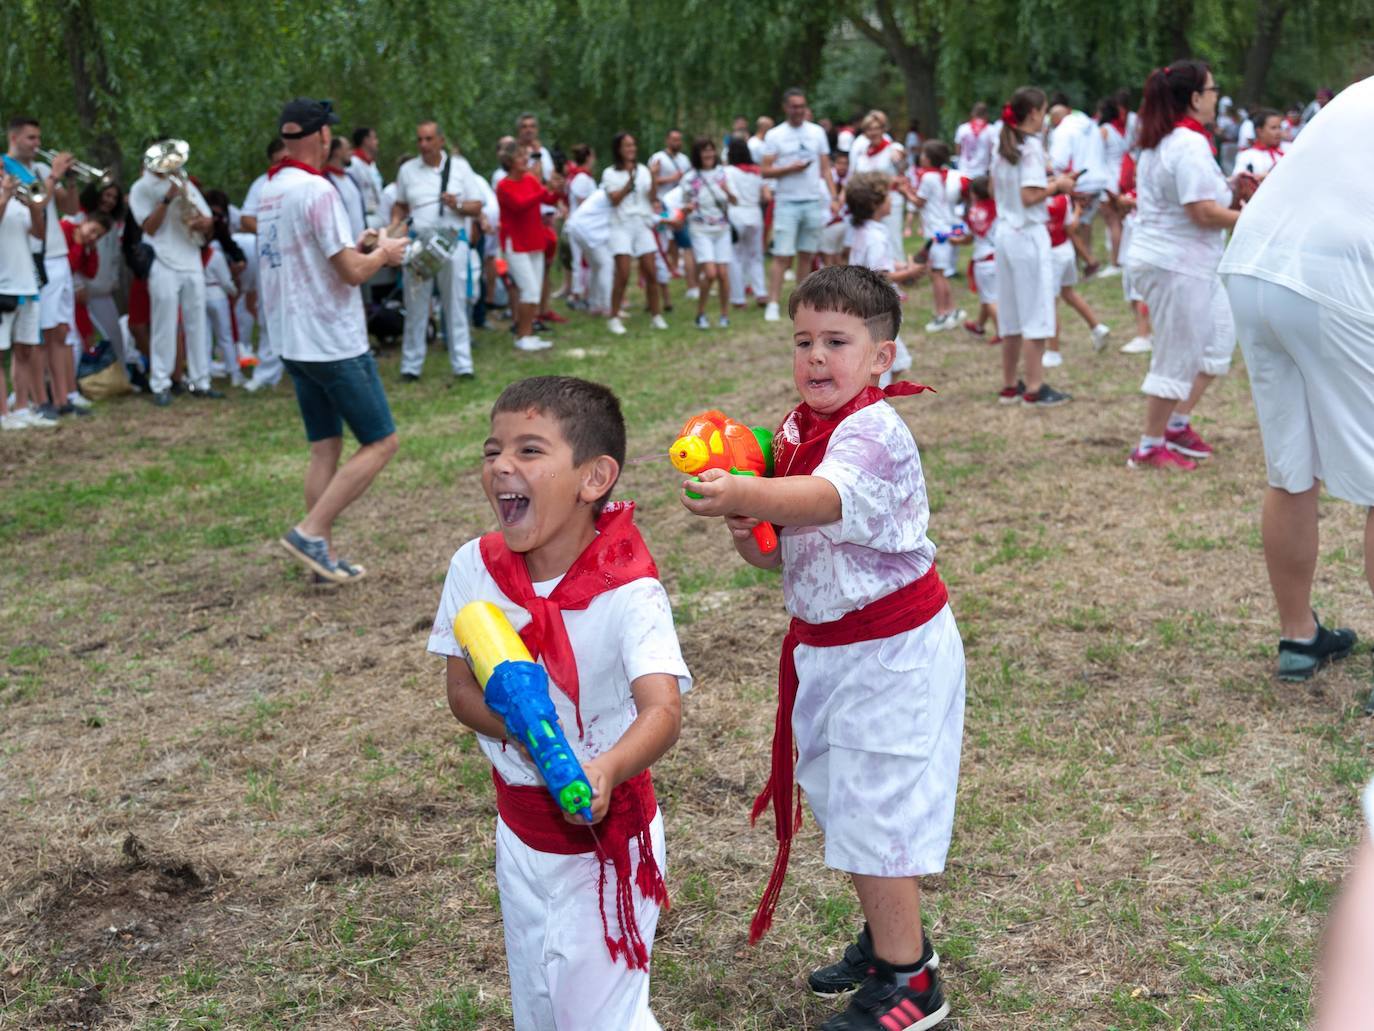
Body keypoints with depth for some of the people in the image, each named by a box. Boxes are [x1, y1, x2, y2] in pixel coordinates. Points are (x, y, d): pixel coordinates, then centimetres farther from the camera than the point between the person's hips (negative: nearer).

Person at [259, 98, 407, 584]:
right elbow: (352, 271, -19)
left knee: (325, 448, 13)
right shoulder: (316, 190, -17)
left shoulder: (270, 192, 10)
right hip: (334, 343, -9)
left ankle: (325, 555, 13)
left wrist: (358, 246, 18)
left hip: (294, 343, 9)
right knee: (380, 442, -2)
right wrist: (383, 253, 0)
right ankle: (310, 532, -7)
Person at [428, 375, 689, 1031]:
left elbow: (662, 711, -36)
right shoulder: (475, 568, -10)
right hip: (520, 824, 5)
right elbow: (462, 693, -6)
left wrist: (608, 769, -56)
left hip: (607, 831, -5)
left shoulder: (629, 594, -24)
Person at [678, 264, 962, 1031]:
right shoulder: (797, 429, 4)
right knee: (845, 798, 20)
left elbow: (825, 499, -44)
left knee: (877, 807, -3)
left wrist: (746, 494, -62)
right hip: (827, 645, 9)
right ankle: (893, 938, 39)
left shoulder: (875, 432, -23)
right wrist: (758, 543, -11)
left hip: (891, 650, -9)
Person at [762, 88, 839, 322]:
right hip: (787, 203, -3)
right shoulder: (775, 135, 0)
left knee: (806, 254, 7)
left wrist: (834, 197, -1)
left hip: (813, 202, 3)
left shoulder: (817, 132, 8)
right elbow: (765, 171, -3)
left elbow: (826, 169, 9)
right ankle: (773, 304, -8)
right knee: (783, 256, -8)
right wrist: (790, 168, -17)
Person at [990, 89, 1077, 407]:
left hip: (1005, 233, 8)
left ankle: (1010, 386, 18)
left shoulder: (1003, 147, 11)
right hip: (1029, 235, -8)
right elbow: (1030, 197, -22)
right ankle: (1034, 389, -1)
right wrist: (1057, 185, -6)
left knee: (1011, 312, 13)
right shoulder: (1031, 147, -14)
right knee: (1035, 313, -3)